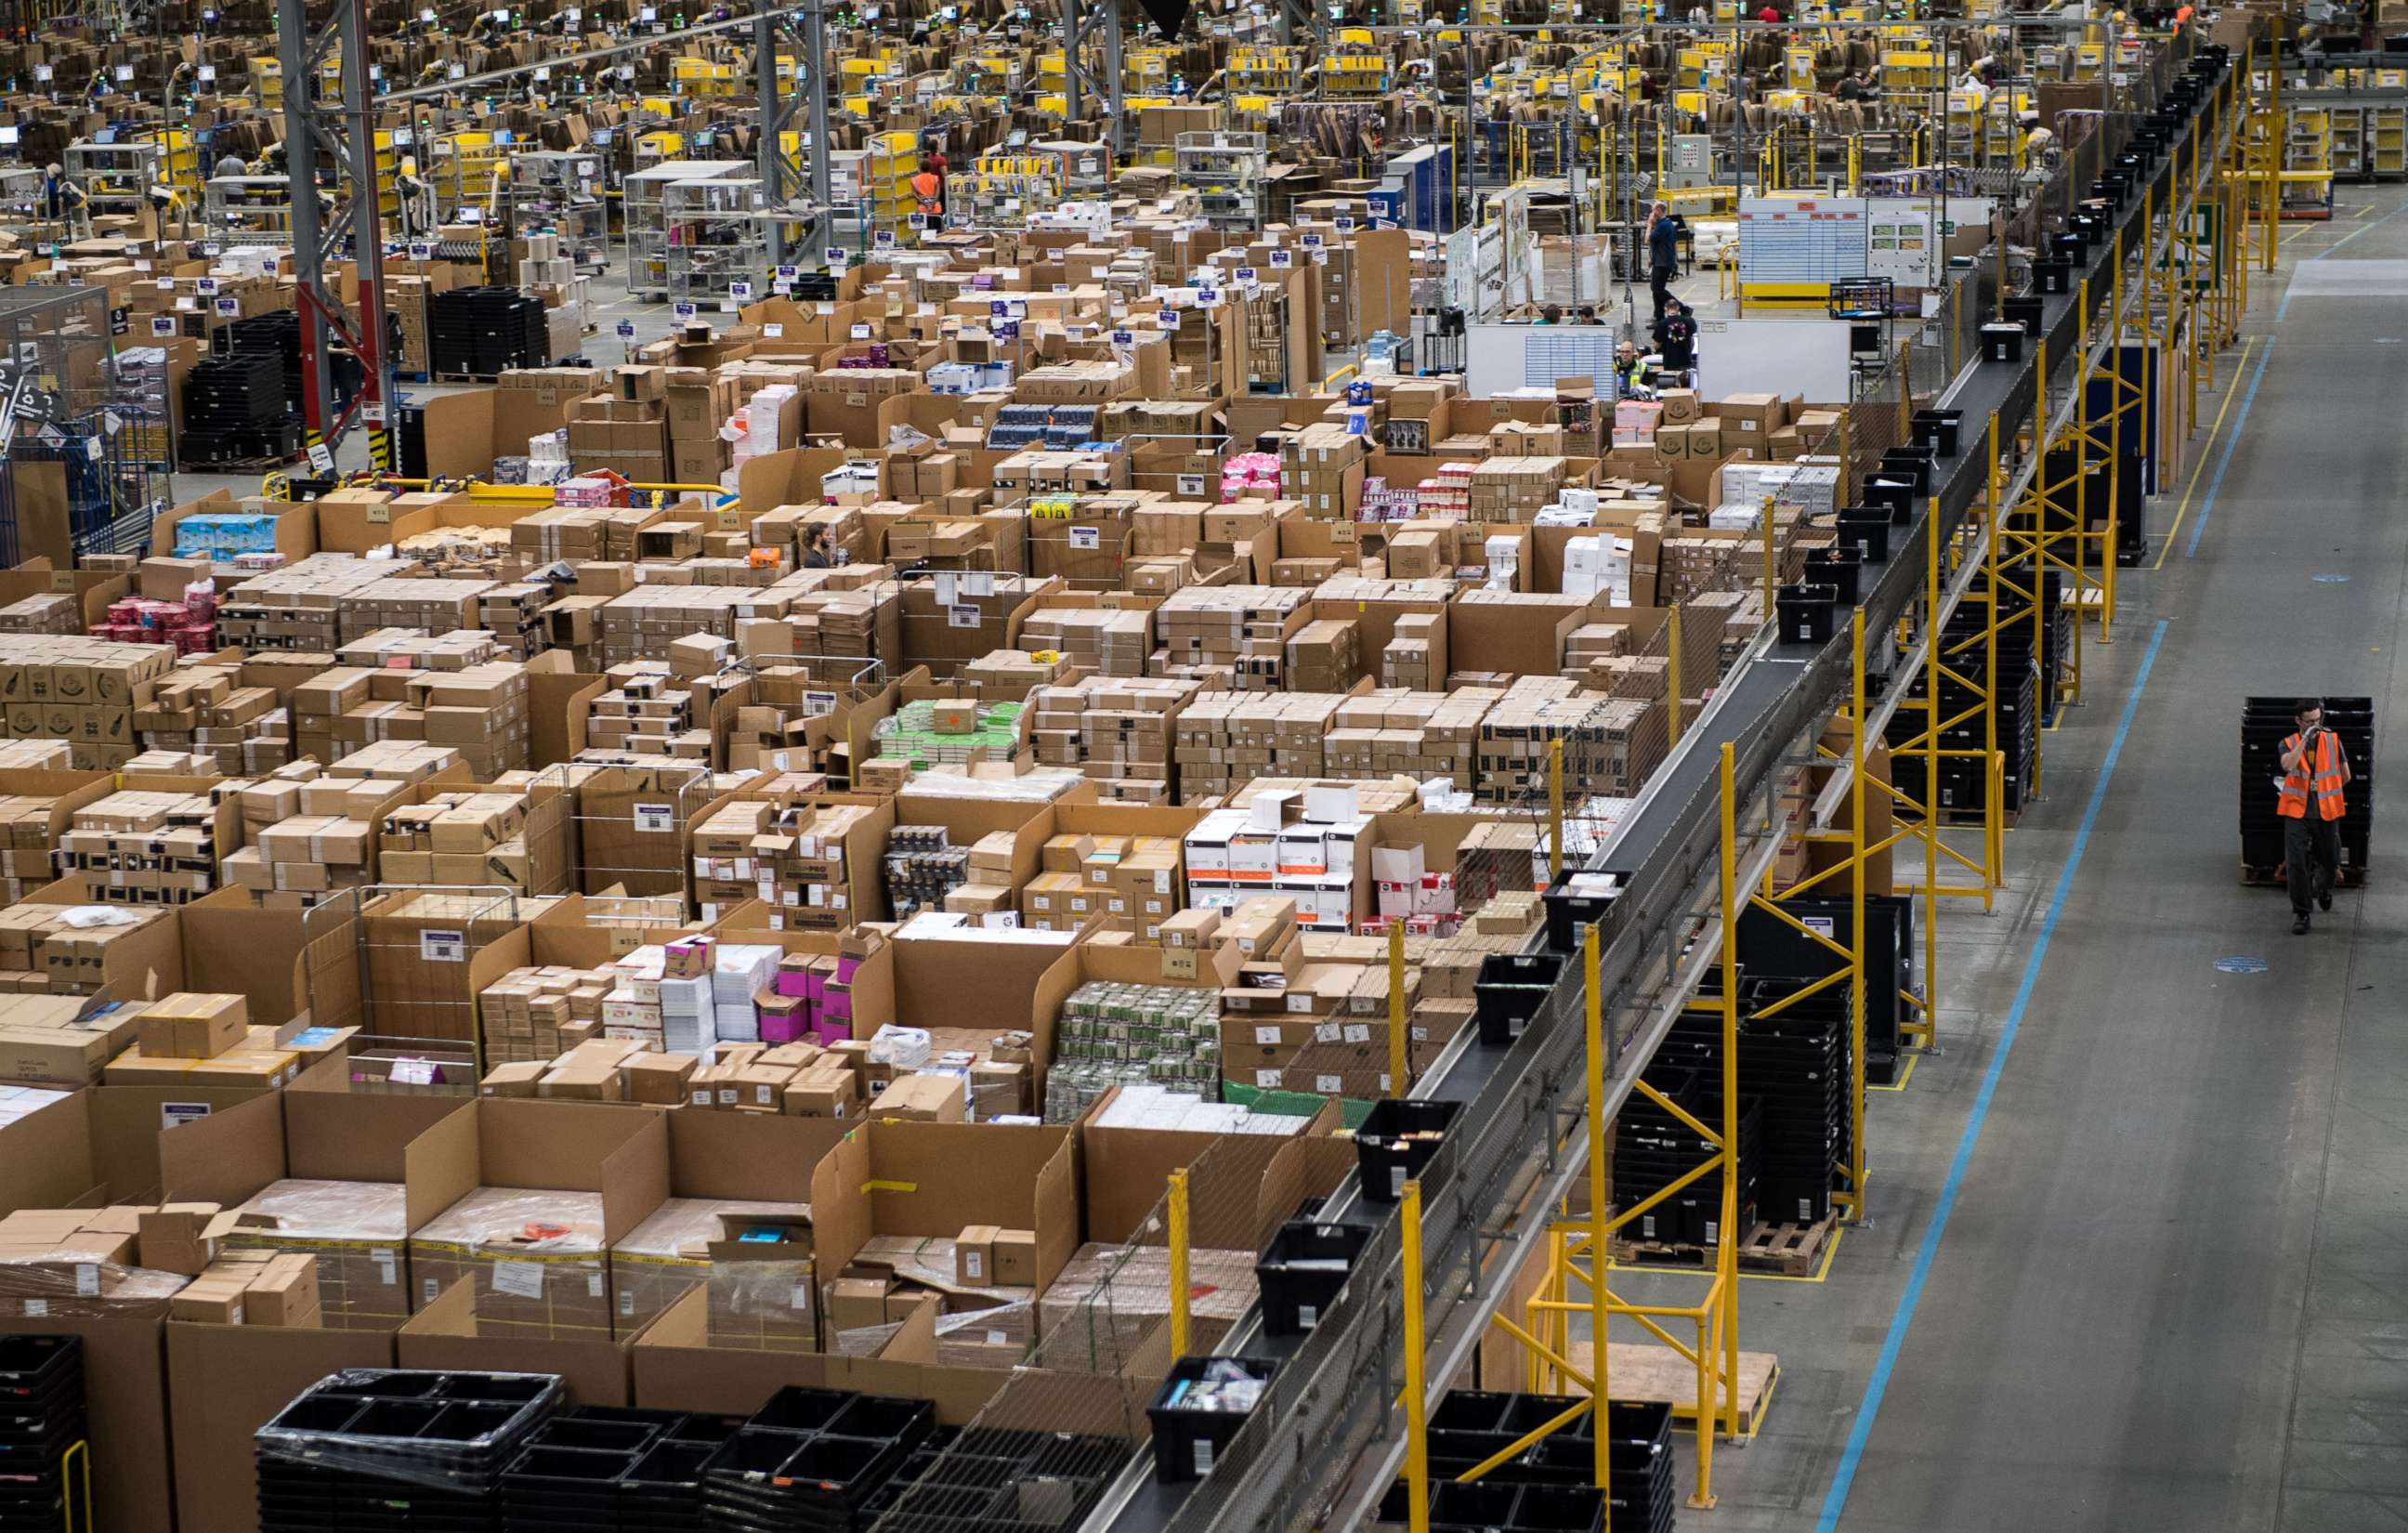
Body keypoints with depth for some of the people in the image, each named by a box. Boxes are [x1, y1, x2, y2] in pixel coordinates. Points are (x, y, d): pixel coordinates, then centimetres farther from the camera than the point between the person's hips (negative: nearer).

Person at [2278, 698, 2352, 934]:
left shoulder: (2333, 741, 4)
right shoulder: (2288, 744, 0)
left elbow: (2345, 777, 13)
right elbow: (2287, 766, -23)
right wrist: (2305, 739, -23)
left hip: (2326, 813, 2)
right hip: (2297, 812, -2)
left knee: (2330, 862, 13)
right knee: (2296, 863, -11)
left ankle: (2323, 887, 49)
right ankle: (2300, 914, -2)